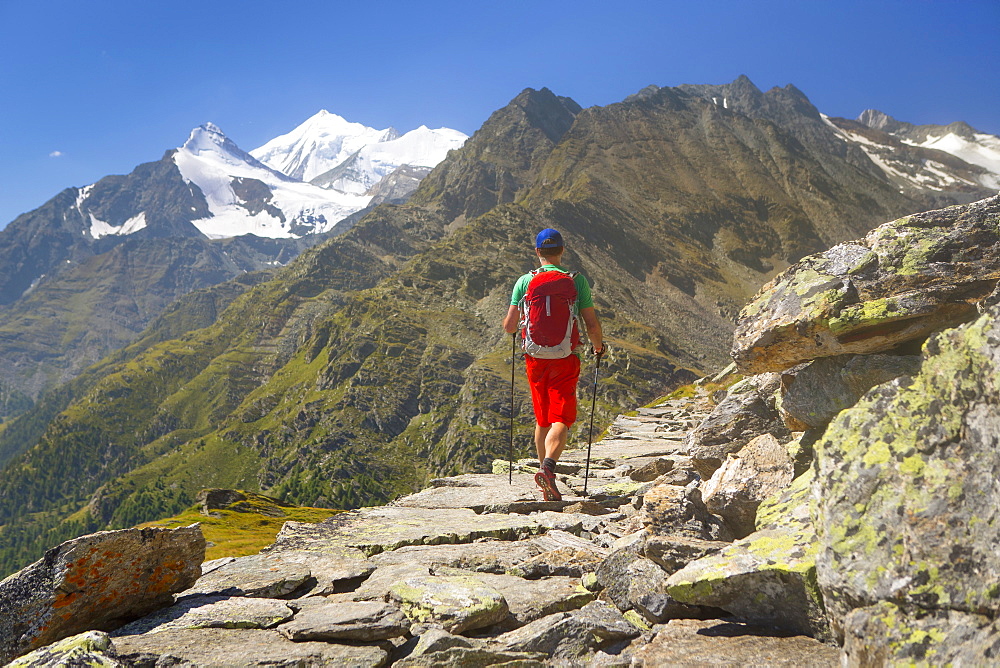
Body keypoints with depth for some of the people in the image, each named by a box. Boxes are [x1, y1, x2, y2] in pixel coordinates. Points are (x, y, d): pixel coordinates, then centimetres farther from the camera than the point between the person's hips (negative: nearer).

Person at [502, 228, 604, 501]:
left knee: (542, 419, 15)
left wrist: (510, 320, 22)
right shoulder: (577, 281, -2)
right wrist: (598, 345, 19)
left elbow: (509, 327, -2)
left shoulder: (524, 281, 1)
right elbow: (592, 324, -1)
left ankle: (546, 479, 25)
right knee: (561, 419, -3)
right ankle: (549, 466, -28)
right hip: (565, 357, -2)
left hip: (535, 357, 2)